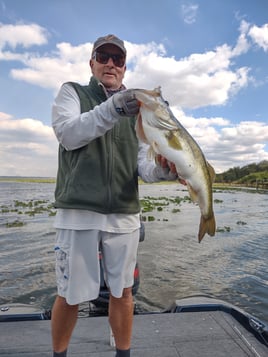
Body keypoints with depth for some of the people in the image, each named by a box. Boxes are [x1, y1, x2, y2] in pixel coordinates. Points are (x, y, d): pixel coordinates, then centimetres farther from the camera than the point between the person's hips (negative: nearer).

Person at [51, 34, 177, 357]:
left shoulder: (135, 107, 14)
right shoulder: (72, 92, 9)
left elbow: (143, 160, 3)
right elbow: (67, 134, -10)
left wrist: (161, 170, -20)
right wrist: (111, 109, -23)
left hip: (125, 214, 3)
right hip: (78, 210, -2)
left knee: (122, 291, 12)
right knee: (70, 294, 7)